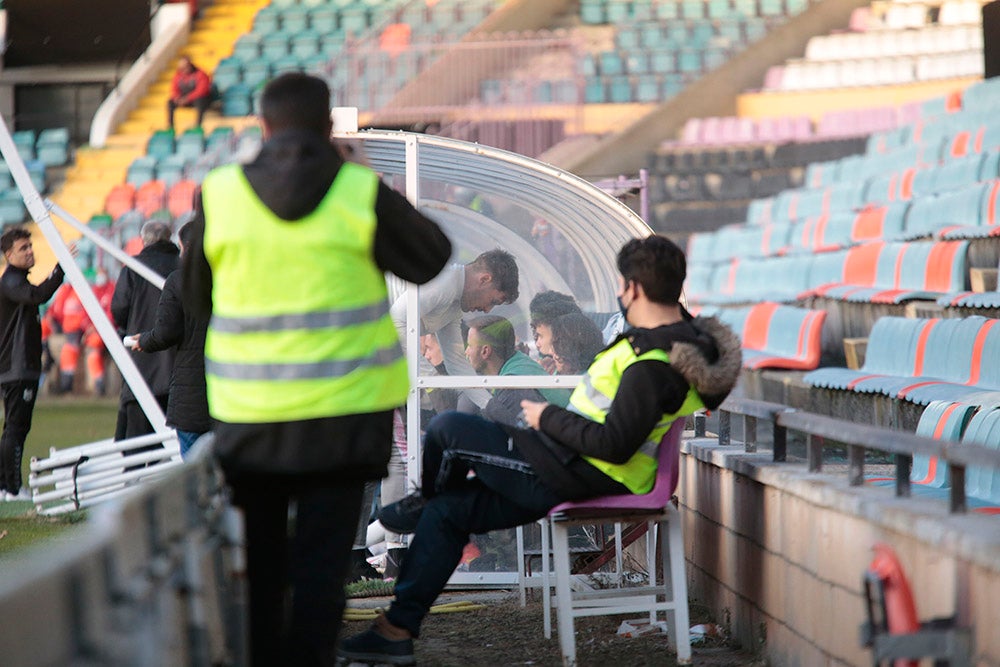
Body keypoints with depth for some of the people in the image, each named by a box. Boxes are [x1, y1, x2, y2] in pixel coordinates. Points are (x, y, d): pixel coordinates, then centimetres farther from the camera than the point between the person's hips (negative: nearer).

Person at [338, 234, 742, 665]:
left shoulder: (652, 367, -25)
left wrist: (548, 418, -15)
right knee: (448, 512, 12)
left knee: (448, 430, -7)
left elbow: (614, 445, -28)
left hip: (577, 477, -11)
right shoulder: (684, 334, 6)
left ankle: (425, 498, 28)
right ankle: (398, 629, 14)